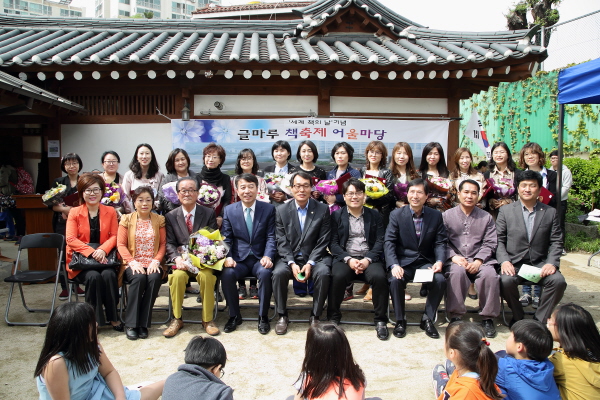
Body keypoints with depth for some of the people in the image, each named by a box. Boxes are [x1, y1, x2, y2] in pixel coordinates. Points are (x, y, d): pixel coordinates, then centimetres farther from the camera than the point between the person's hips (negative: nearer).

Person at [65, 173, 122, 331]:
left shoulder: (110, 211, 8)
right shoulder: (74, 213, 3)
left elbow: (114, 236, 2)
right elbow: (70, 239, -7)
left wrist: (103, 250, -19)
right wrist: (92, 252, -21)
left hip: (104, 257, 1)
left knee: (108, 275, -30)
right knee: (93, 276, -31)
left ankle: (113, 317, -17)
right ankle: (94, 319, -17)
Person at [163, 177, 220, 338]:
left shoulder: (209, 213, 6)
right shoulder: (171, 216, 9)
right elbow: (170, 243, 3)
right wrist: (177, 258, -17)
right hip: (181, 261, 1)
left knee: (206, 275, -31)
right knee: (177, 275, -31)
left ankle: (207, 319, -13)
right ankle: (176, 319, -12)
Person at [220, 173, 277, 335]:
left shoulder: (269, 209, 3)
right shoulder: (229, 210, 6)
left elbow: (271, 237, -1)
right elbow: (226, 239, 3)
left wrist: (268, 256, -19)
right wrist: (228, 257, -15)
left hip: (260, 259, -1)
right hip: (238, 259, 1)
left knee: (265, 273, -33)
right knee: (227, 274, -29)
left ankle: (263, 317, -12)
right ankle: (234, 316, -6)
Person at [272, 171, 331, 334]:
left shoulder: (323, 210, 1)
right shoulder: (282, 211, 4)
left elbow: (323, 241, -3)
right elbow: (282, 242, 0)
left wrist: (310, 263, -16)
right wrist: (292, 263, -16)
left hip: (314, 257, -1)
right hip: (290, 257, 1)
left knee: (323, 273, -31)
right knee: (278, 273, -28)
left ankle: (315, 316, -12)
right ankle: (282, 316, -8)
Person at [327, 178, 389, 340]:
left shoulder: (375, 216, 14)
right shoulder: (336, 216, 11)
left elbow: (380, 241, 5)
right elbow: (333, 242, 3)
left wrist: (368, 260, -13)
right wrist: (348, 259, -14)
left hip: (369, 258, 1)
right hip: (345, 258, -1)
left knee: (379, 277, -30)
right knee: (338, 276, -32)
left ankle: (380, 321, -13)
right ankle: (333, 318, -13)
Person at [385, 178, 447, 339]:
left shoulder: (436, 216, 4)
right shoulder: (396, 215, -2)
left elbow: (440, 243, 4)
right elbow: (389, 242, -8)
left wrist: (439, 261, -17)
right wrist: (394, 265, -24)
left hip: (426, 262, 2)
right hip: (403, 261, -1)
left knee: (440, 280, -26)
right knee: (395, 280, -31)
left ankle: (428, 319, -3)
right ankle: (400, 320, -8)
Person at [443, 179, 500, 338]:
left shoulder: (486, 218, 14)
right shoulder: (446, 216, 10)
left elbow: (490, 243, 4)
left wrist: (478, 261, -12)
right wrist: (454, 257, -16)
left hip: (479, 260, 1)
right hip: (455, 260, -1)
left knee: (490, 274, -30)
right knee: (456, 272, -35)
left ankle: (487, 318, -11)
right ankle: (455, 316, -20)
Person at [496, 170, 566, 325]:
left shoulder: (550, 212, 9)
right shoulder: (506, 211, 5)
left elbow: (556, 242, 7)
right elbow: (499, 240, 2)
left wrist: (552, 263, -10)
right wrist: (504, 261, -15)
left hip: (540, 264, 2)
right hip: (514, 263, -2)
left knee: (558, 281, -27)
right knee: (506, 281, -32)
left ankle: (540, 320, -7)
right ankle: (518, 317, -4)